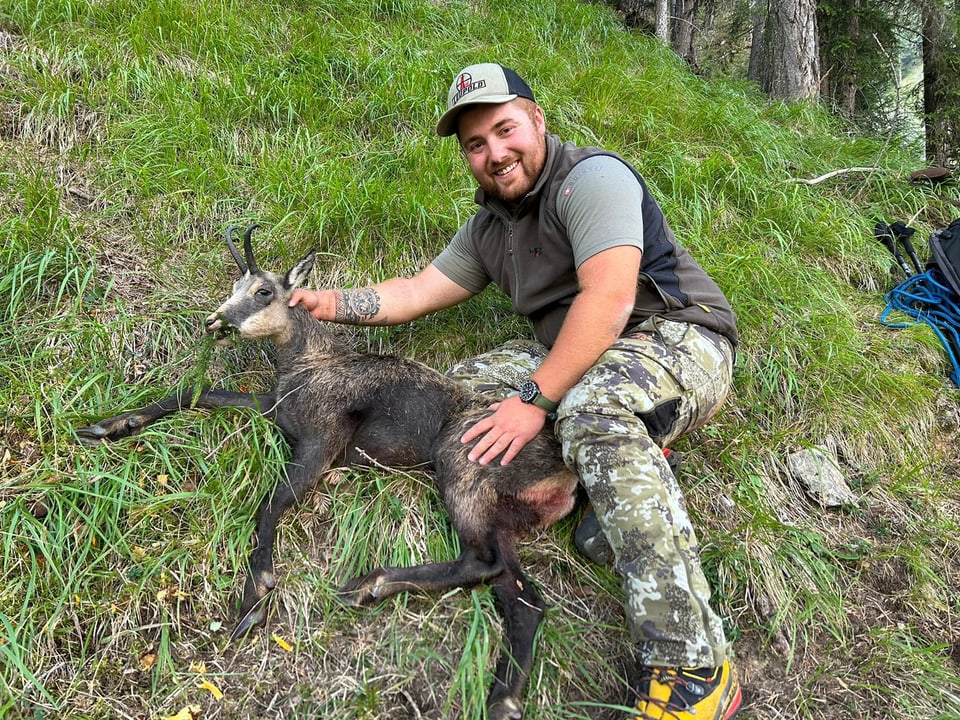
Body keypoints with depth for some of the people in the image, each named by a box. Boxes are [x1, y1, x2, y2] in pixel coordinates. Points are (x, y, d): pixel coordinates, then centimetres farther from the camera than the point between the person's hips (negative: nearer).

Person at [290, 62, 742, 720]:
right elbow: (419, 291, 16)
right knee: (463, 382, -1)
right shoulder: (490, 226, 14)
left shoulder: (591, 176, -14)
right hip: (581, 356, 9)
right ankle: (633, 459, -4)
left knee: (591, 407, -39)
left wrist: (537, 399, -27)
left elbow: (610, 301, -26)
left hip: (679, 339, -8)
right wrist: (333, 304, 4)